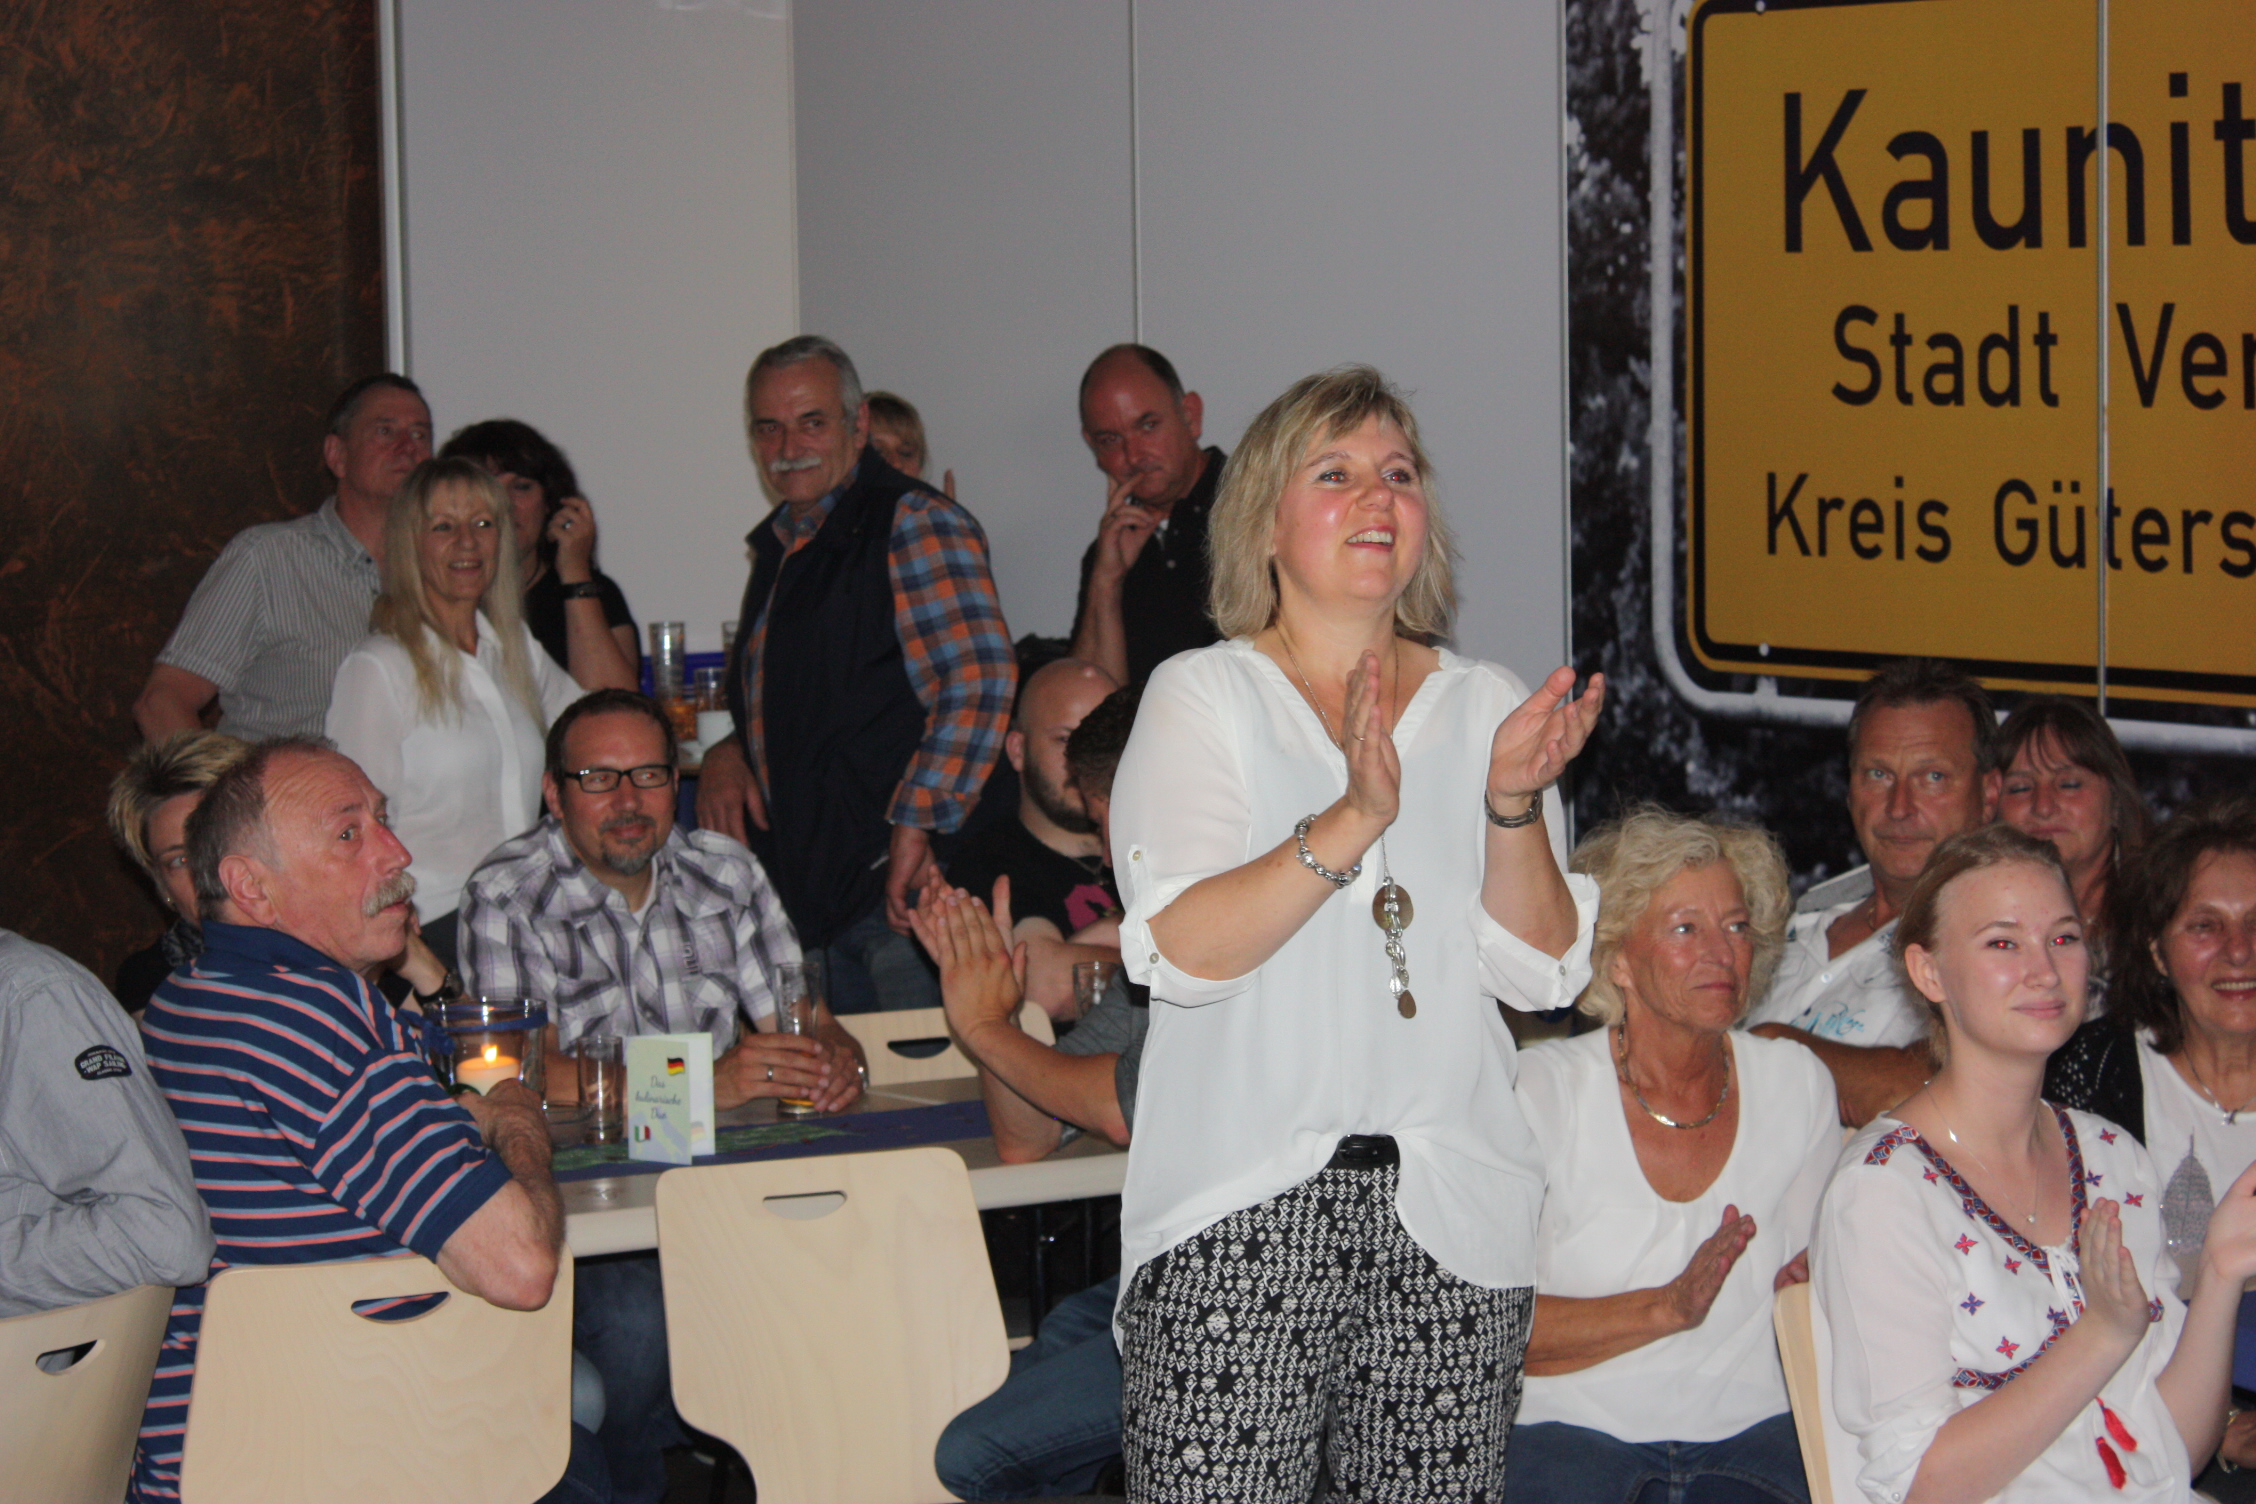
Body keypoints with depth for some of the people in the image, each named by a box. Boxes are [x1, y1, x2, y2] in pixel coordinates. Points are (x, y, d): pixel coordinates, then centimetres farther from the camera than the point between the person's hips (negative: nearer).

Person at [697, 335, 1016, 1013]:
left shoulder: (915, 525, -9)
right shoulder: (780, 543, 19)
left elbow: (980, 682, -22)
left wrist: (914, 826, -22)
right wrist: (728, 753, 11)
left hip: (905, 883, -8)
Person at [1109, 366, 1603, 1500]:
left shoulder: (1482, 705, 11)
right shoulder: (1200, 696, 2)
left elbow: (1543, 971, 4)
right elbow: (1181, 949, -12)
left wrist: (1512, 804, -11)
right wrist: (1354, 820, -22)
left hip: (1452, 1219, 3)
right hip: (1243, 1209, -3)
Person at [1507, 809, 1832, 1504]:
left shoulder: (1799, 1085, 8)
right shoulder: (1541, 1086, -3)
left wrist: (1812, 1284, -5)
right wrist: (1667, 1308, -18)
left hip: (1748, 1424, 3)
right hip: (1574, 1425, -2)